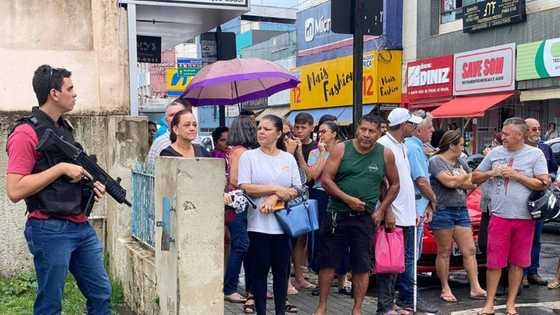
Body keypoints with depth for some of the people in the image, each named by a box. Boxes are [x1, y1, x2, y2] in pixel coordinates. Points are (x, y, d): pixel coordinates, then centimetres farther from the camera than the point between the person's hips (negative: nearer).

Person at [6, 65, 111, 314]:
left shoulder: (64, 127, 13)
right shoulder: (26, 132, -13)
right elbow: (14, 191, -19)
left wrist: (90, 183, 6)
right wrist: (61, 168, -18)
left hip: (81, 226, 8)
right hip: (50, 230, -8)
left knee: (101, 294, 13)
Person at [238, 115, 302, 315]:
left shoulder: (288, 158, 8)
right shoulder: (248, 156, 0)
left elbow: (296, 190, 4)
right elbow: (245, 188, -10)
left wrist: (275, 198, -13)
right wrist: (277, 189, -13)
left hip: (283, 223, 3)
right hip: (258, 223, -2)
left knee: (282, 269, 9)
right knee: (259, 270, 4)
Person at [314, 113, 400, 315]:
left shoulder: (385, 154, 2)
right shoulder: (341, 149, -2)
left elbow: (394, 185, 13)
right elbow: (325, 179, -6)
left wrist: (382, 209, 4)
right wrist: (347, 199, -15)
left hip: (365, 219, 1)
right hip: (336, 215, -1)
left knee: (362, 266, 5)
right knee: (328, 263, 5)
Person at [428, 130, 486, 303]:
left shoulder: (461, 162, 16)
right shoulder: (436, 161, -6)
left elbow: (473, 184, 11)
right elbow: (449, 181, -19)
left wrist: (457, 181, -6)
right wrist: (466, 176, -2)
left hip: (461, 211, 7)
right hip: (443, 211, -7)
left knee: (470, 250, 3)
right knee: (444, 252, 1)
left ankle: (475, 288, 6)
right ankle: (445, 289, 10)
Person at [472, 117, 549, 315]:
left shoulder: (535, 154, 1)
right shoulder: (495, 153, 8)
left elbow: (543, 184, -6)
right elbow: (475, 178, 14)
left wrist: (515, 175, -13)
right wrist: (492, 173, -5)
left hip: (524, 217, -1)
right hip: (499, 216, 1)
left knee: (518, 262, 7)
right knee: (494, 261, 1)